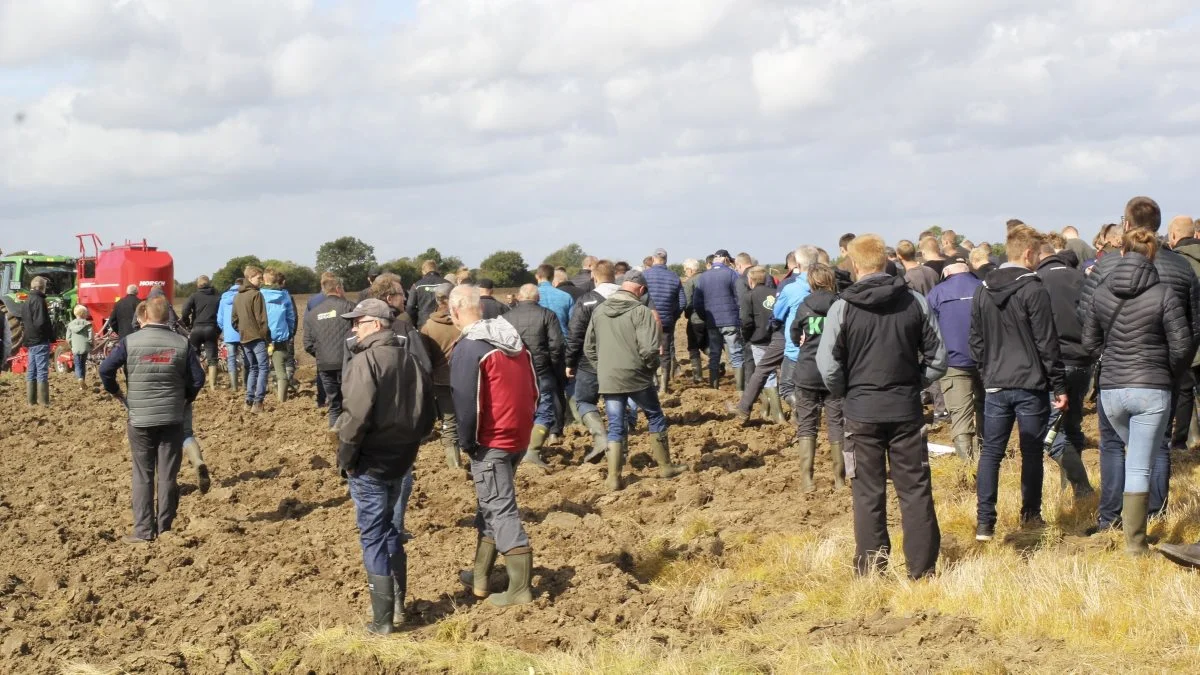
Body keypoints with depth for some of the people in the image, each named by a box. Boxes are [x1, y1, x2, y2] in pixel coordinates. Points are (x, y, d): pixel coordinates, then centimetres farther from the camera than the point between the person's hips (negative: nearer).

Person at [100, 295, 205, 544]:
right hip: (172, 418, 1)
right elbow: (198, 378, -1)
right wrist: (185, 399, 16)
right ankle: (164, 528, 12)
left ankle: (143, 530, 3)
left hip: (140, 419, -1)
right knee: (168, 474, 8)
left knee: (143, 476, 5)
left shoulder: (130, 342, -6)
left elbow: (105, 369, -10)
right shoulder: (181, 343, -2)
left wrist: (116, 392, 7)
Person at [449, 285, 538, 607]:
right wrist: (522, 424, 17)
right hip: (519, 436, 8)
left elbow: (466, 403, -19)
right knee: (489, 505, 20)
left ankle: (519, 588, -2)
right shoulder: (515, 339, 7)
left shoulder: (468, 349, -16)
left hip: (491, 443, -8)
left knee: (501, 510, -2)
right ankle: (480, 576, 26)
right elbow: (533, 389, 10)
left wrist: (467, 443, -7)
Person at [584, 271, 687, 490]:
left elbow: (589, 348, 11)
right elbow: (649, 348, -20)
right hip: (636, 377, -4)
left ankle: (613, 476, 4)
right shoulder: (640, 312, -13)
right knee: (656, 419, 16)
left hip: (608, 379, 4)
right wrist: (652, 366, 0)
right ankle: (665, 466, 24)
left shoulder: (599, 311, 6)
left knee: (615, 428, 10)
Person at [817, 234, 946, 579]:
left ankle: (870, 566, 11)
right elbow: (938, 359, -1)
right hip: (907, 410, 1)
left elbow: (828, 367, -10)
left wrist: (847, 394, 8)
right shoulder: (915, 302, -3)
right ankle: (922, 568, 11)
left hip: (861, 412, -1)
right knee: (915, 490, 8)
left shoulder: (842, 308, -9)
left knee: (868, 492, 8)